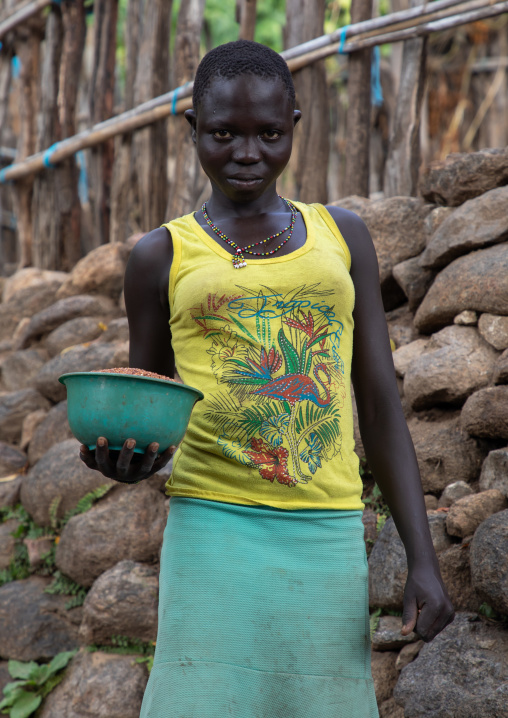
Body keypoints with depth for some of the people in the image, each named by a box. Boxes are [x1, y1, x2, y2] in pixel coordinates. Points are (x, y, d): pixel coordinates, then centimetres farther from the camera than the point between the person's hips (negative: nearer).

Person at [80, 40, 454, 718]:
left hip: (329, 535, 2)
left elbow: (381, 405, 11)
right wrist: (118, 455, -11)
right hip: (214, 528, -1)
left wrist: (422, 557, 4)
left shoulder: (342, 236, 11)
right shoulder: (162, 256, 7)